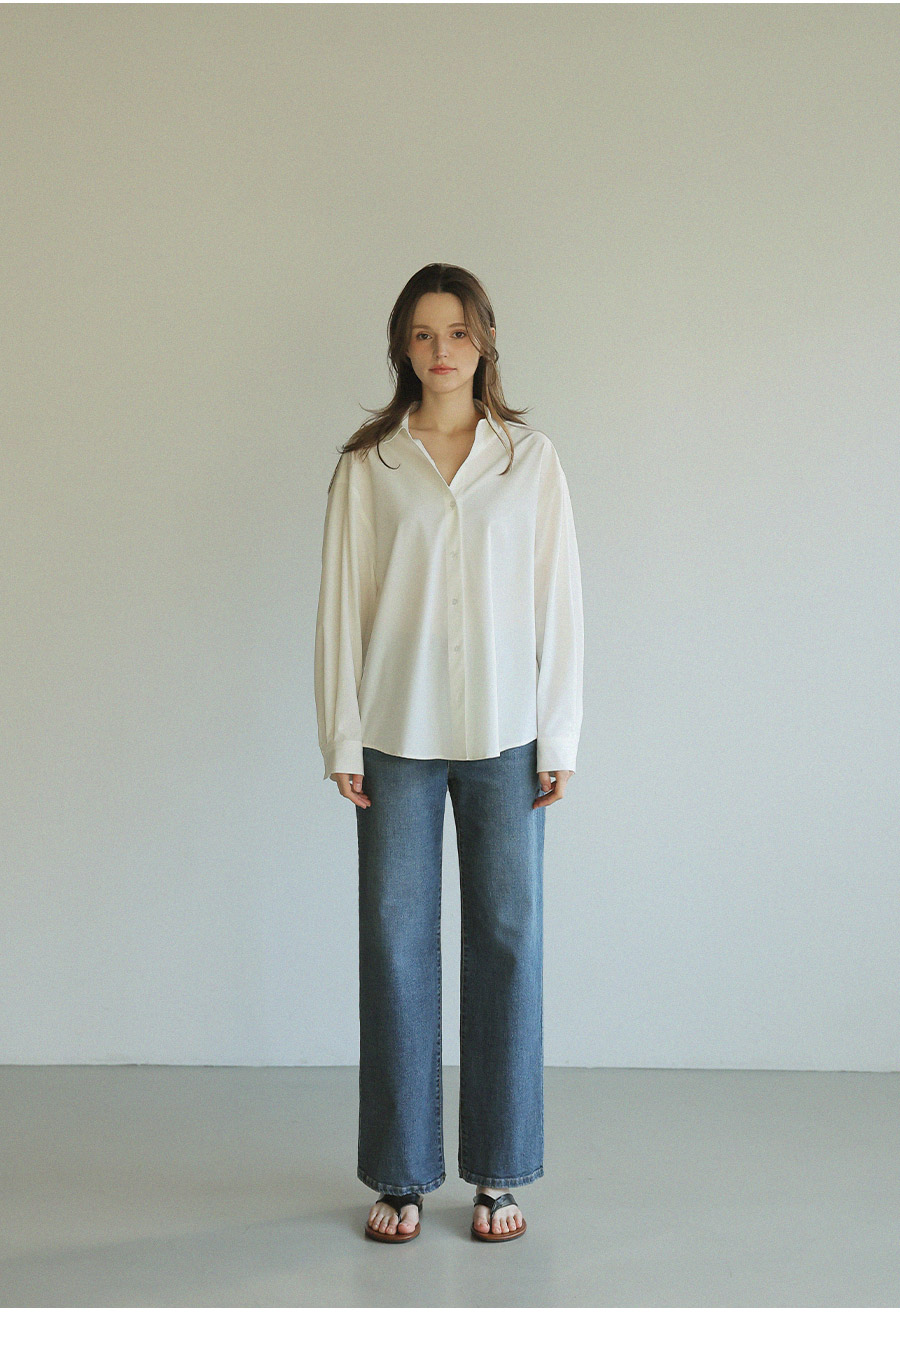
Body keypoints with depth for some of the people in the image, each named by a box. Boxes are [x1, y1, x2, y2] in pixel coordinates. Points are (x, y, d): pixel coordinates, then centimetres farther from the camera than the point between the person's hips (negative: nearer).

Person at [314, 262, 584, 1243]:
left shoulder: (531, 460, 4)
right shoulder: (367, 465, 4)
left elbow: (558, 602, 3)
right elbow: (342, 603, 3)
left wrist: (558, 740, -1)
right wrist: (342, 740, -2)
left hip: (504, 736, 0)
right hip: (398, 736, 0)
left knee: (507, 941, 4)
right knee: (396, 943, 4)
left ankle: (498, 1174, 18)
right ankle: (402, 1176, 18)